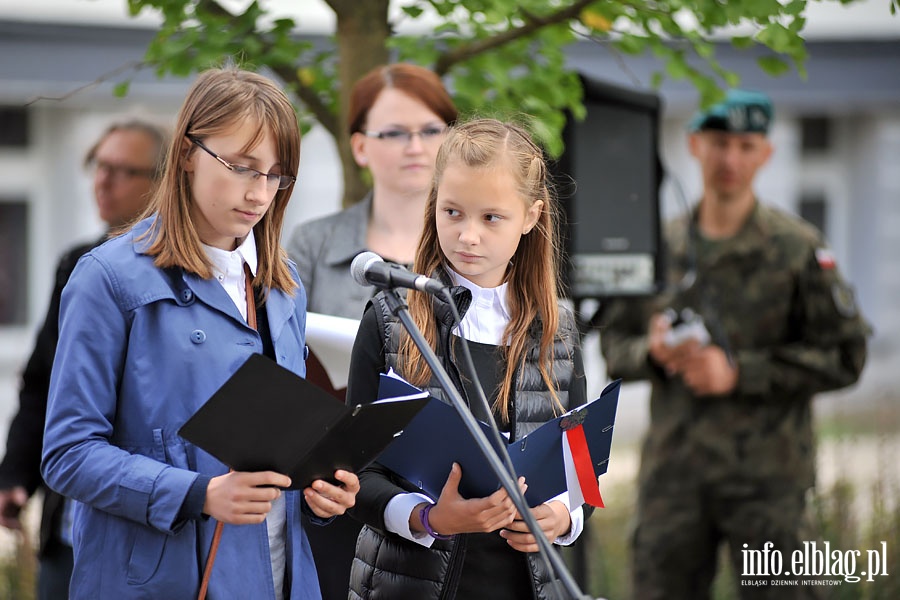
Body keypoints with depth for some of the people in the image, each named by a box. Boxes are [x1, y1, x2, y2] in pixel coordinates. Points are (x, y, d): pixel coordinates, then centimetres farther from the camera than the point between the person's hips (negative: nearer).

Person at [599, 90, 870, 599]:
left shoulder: (799, 248, -1)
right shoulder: (663, 246, 9)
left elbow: (846, 356, -4)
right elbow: (614, 343, 16)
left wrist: (740, 372, -12)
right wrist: (652, 351, -8)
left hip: (766, 477, -3)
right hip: (674, 470, 3)